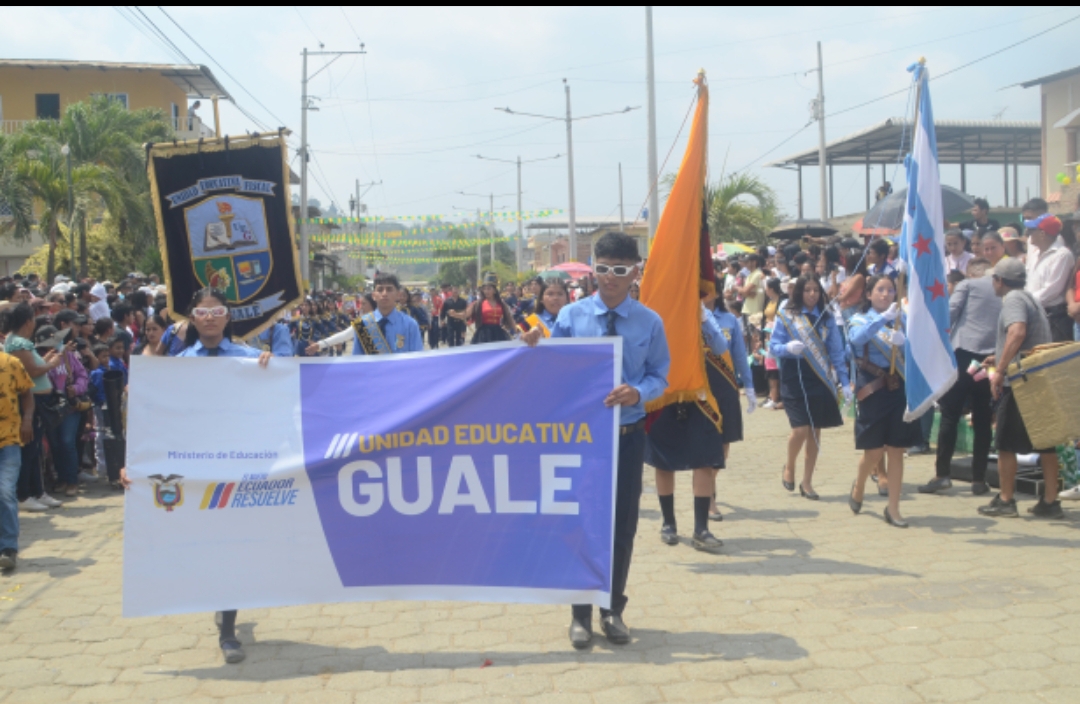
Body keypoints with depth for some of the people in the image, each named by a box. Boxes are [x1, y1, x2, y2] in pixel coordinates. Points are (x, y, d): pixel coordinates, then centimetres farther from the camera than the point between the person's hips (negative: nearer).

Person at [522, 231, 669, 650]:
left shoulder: (650, 323, 0)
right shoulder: (570, 316, -2)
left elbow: (660, 377, 2)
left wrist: (638, 392, -20)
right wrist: (535, 350, -20)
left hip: (628, 435, 1)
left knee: (623, 524, 8)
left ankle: (613, 610, 25)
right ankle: (581, 613, 19)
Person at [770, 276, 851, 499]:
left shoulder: (827, 318, 6)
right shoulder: (786, 316, -1)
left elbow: (836, 352, 7)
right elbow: (773, 346, -3)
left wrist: (844, 382, 2)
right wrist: (788, 348, -25)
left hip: (820, 381, 3)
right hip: (794, 379, -3)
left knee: (815, 431, 4)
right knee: (801, 429, -11)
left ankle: (807, 482, 16)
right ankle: (789, 466, 19)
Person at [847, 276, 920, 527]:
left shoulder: (900, 319, 11)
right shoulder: (860, 319, 3)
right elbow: (856, 338, -21)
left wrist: (903, 342, -21)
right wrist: (883, 318, -31)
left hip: (898, 388, 3)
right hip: (872, 389, -3)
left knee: (896, 450, 2)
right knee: (874, 451, 1)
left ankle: (893, 509, 10)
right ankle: (858, 486, 31)